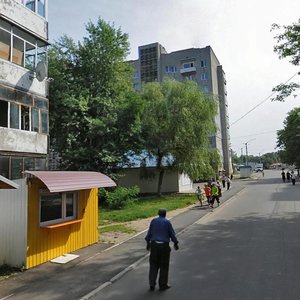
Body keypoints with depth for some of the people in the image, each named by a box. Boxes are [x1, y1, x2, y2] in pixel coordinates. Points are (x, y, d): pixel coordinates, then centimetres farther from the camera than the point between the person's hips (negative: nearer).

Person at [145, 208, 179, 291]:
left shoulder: (153, 221, 2)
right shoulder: (167, 222, -6)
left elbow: (149, 232, 8)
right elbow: (172, 234, -2)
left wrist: (148, 242, 19)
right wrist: (175, 243, 12)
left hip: (154, 245, 3)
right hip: (164, 246, -2)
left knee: (153, 265, 13)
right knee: (164, 266, 9)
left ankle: (152, 284, 12)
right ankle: (162, 285, 17)